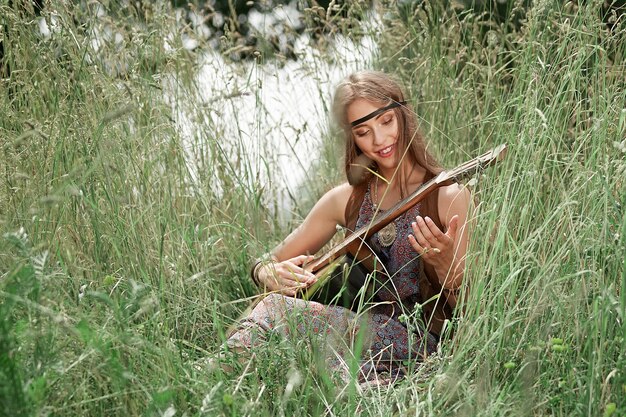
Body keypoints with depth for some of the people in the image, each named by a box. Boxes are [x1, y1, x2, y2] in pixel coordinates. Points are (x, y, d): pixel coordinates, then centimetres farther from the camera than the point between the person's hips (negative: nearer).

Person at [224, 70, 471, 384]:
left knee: (275, 309, -29)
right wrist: (272, 275, -12)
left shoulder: (450, 197, -3)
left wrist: (445, 266, -25)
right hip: (360, 331, 5)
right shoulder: (346, 200, 11)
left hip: (415, 341, -4)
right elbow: (265, 265, 14)